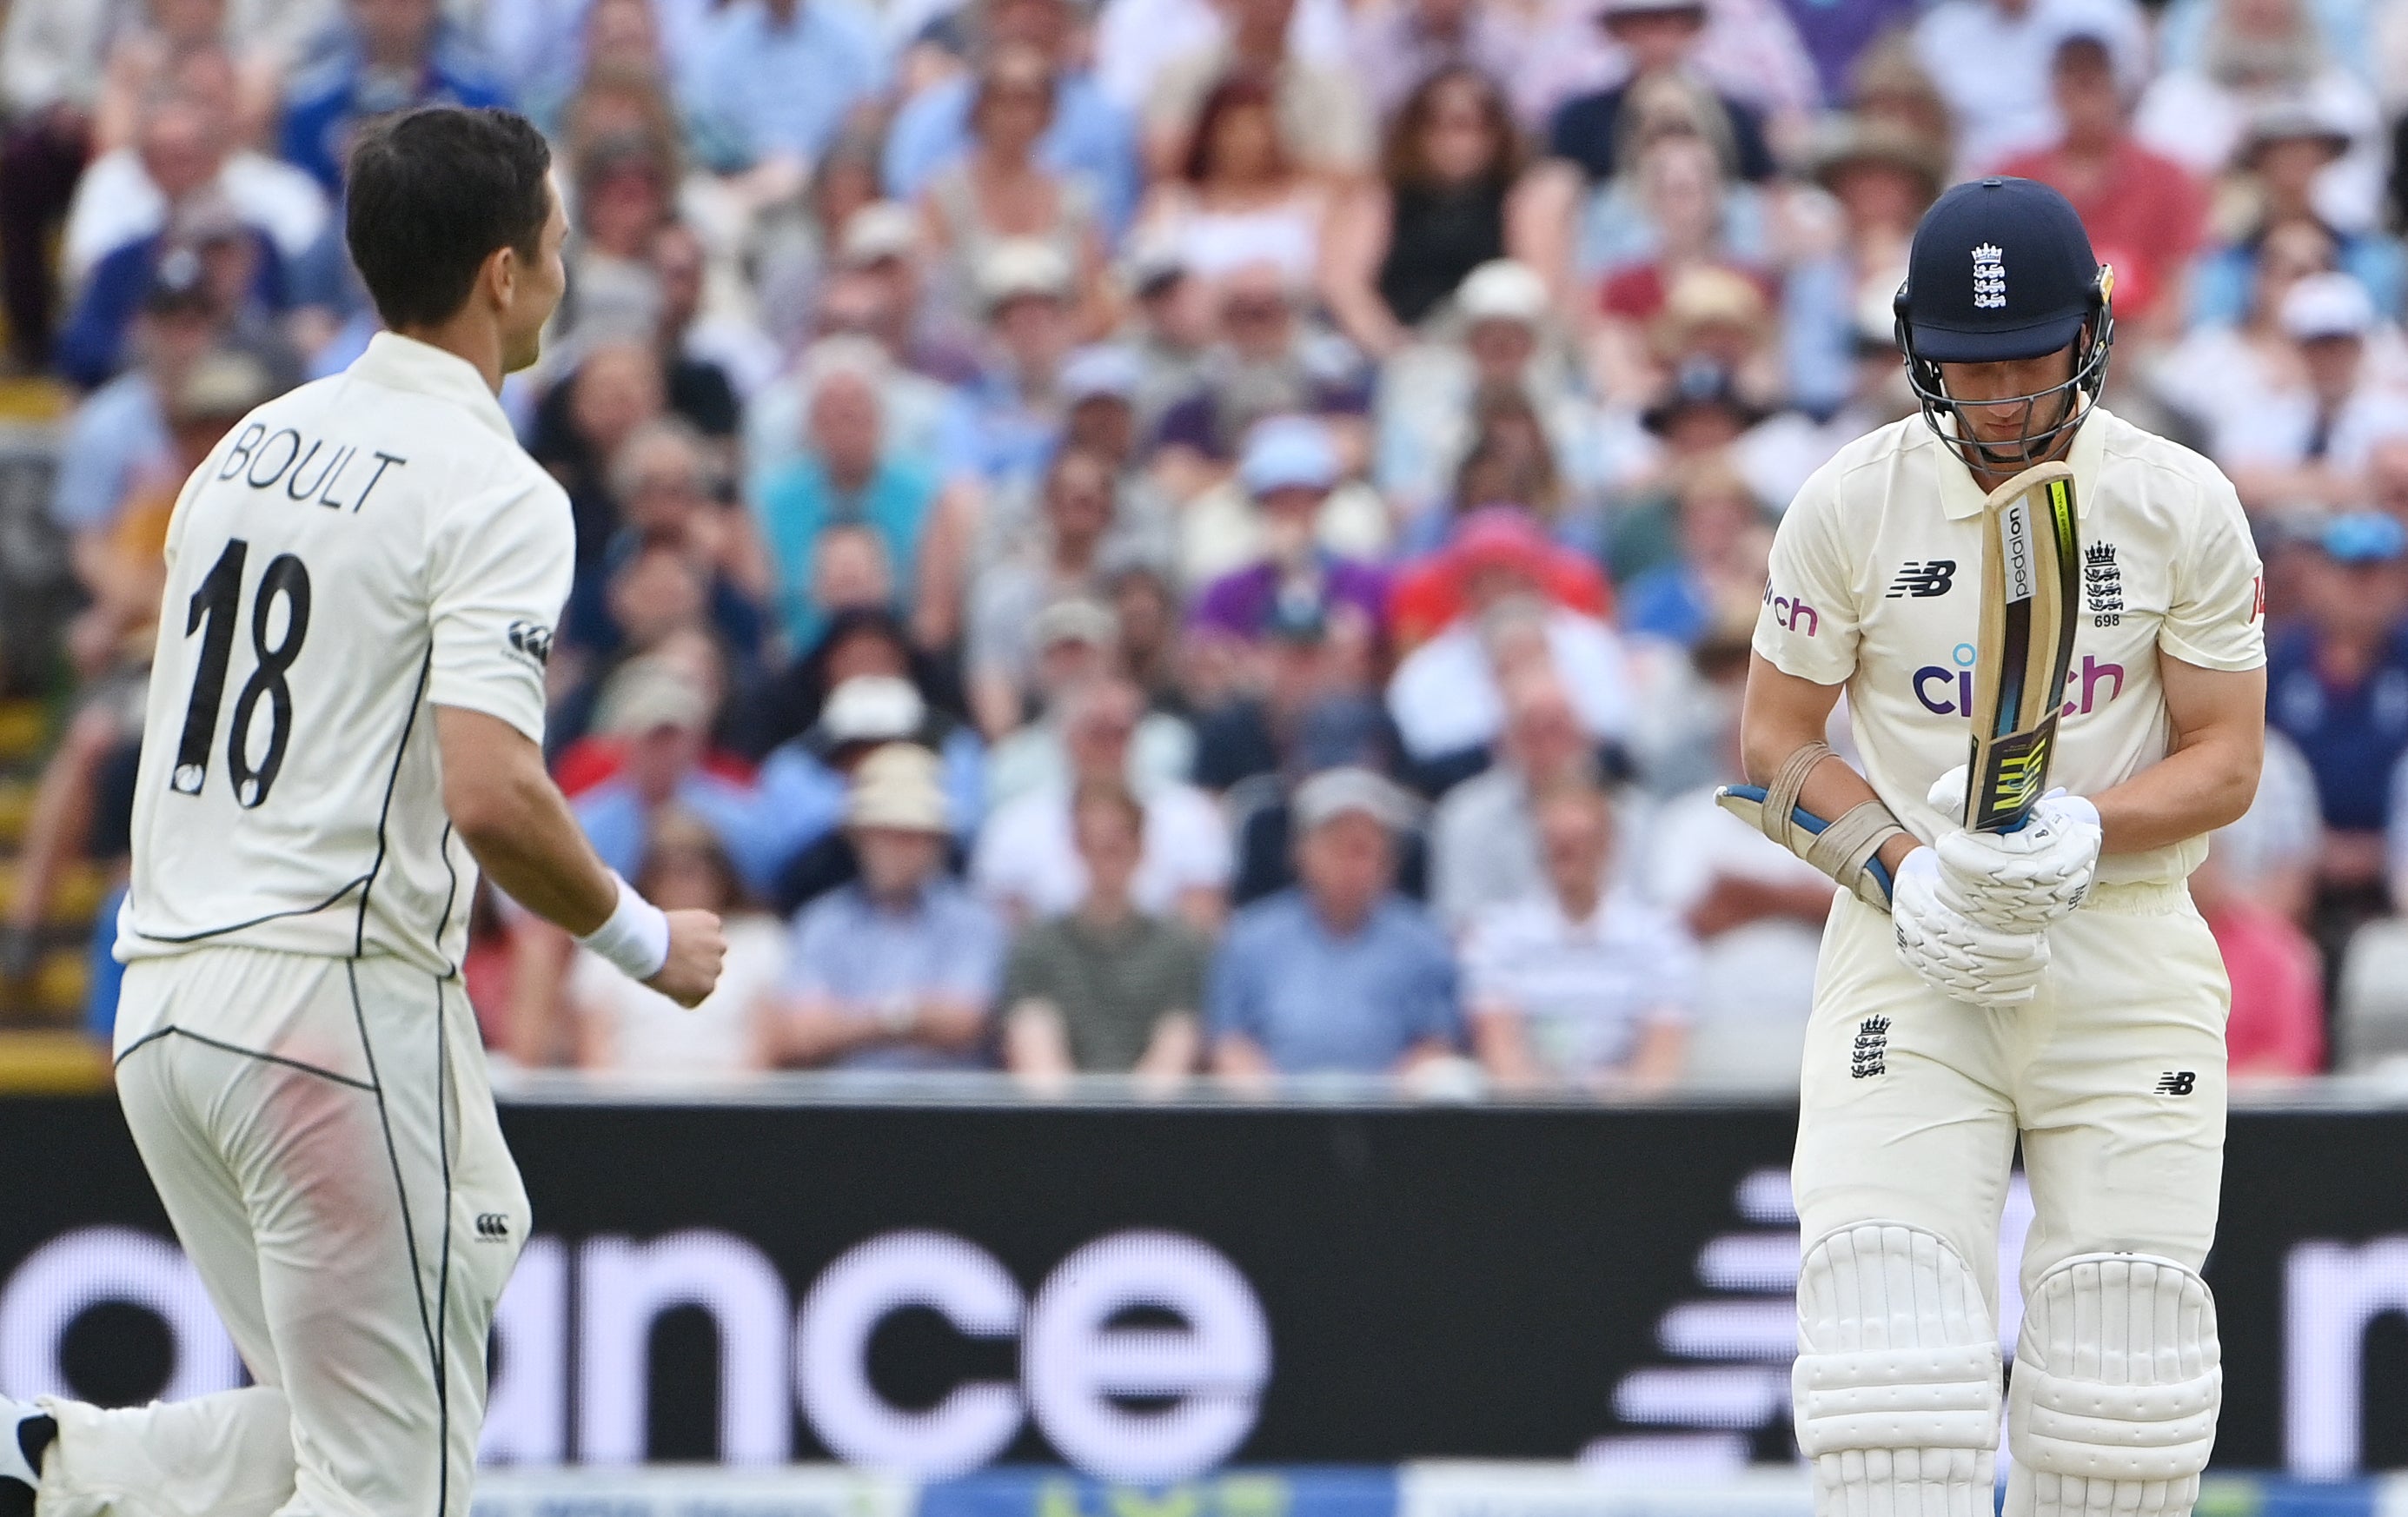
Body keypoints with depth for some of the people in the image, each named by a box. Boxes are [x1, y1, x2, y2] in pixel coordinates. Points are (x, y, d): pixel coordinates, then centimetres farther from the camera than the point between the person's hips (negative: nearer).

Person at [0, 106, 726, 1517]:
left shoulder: (251, 445, 15)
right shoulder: (490, 489, -10)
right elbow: (490, 796, -21)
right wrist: (646, 940, -5)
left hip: (163, 1004, 8)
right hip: (339, 1004, -8)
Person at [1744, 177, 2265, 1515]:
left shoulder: (2183, 506, -1)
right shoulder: (1850, 504, -1)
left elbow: (2227, 759, 1)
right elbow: (1776, 739, 4)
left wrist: (2081, 831, -19)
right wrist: (1903, 869, -14)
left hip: (2130, 944, 1)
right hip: (1910, 951, -1)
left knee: (2123, 1345, -2)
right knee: (1886, 1300, -16)